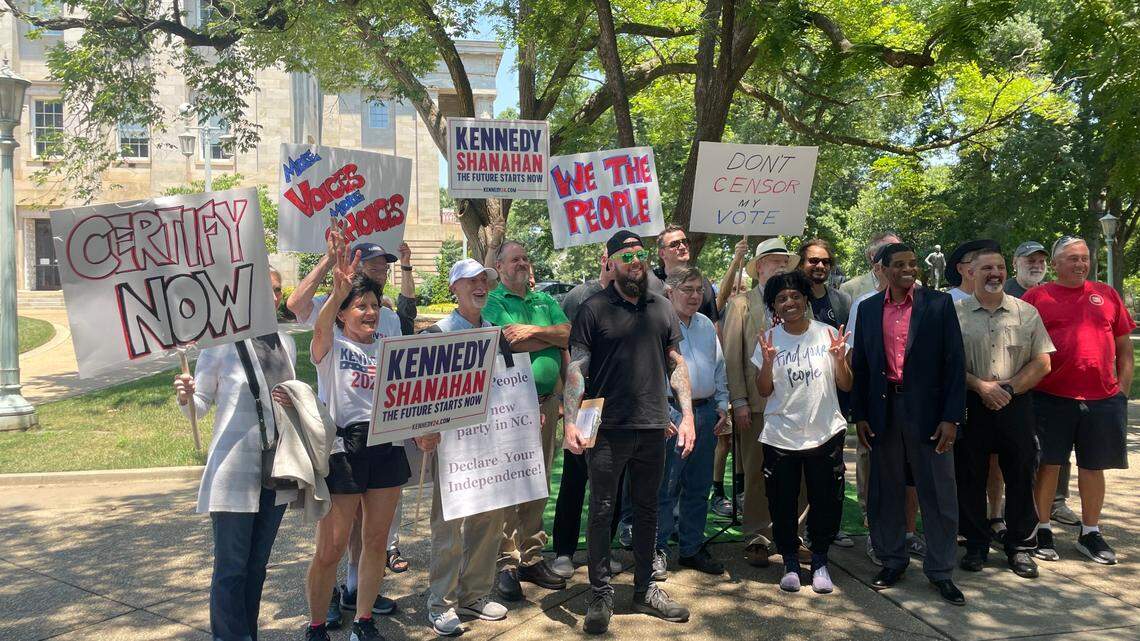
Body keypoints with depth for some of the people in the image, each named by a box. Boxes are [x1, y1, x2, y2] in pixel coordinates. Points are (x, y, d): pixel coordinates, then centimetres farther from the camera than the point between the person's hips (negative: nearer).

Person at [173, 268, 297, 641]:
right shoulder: (222, 342, -8)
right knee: (231, 568, 0)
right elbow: (200, 405, -3)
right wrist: (185, 397, -24)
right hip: (234, 470, -5)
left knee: (257, 565, 16)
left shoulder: (286, 343, 8)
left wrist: (292, 401, -1)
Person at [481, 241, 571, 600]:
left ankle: (532, 557, 20)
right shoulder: (493, 301, 1)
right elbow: (510, 343, -15)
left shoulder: (545, 301, 18)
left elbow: (568, 334, 3)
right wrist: (552, 337, -3)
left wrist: (533, 331, -9)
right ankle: (506, 564, 4)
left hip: (546, 402, 6)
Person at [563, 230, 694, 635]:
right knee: (601, 511, 3)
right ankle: (601, 596, 15)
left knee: (647, 510, 14)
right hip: (607, 430, -4)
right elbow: (577, 368, -6)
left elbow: (676, 364, 12)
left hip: (653, 428, 4)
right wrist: (570, 421, -14)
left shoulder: (662, 309, 9)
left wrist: (687, 415, 5)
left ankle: (645, 590, 27)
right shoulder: (594, 309, -3)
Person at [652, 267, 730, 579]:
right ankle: (658, 551, 9)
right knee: (665, 487, -2)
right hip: (672, 414, -7)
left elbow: (719, 367, 21)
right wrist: (664, 413, -15)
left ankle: (691, 548, 24)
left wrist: (722, 406, 13)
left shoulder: (706, 325, 15)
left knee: (699, 486, 13)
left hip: (706, 413, 7)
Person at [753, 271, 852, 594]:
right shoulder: (768, 339, 1)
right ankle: (790, 563, 23)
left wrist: (839, 359, -16)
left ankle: (819, 562, 26)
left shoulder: (828, 334, 0)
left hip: (825, 433, 0)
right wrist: (767, 362, -17)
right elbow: (764, 391, 1)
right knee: (782, 503, 6)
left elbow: (846, 386, 3)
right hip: (780, 436, 0)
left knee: (826, 501, 6)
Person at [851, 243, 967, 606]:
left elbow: (954, 362, -3)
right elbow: (860, 365, 9)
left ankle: (940, 570, 18)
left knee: (938, 494, 4)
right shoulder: (868, 308, 7)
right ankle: (892, 560, 26)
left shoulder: (939, 304, -1)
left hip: (928, 411, -2)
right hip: (883, 411, 2)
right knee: (886, 491, 11)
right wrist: (859, 415, 4)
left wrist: (951, 416, -9)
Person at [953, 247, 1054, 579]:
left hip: (1016, 406, 2)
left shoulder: (1027, 312, 8)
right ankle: (976, 545, 19)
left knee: (1021, 477, 6)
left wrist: (1009, 387, -9)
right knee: (970, 479, 5)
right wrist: (981, 386, -13)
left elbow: (1042, 363, 4)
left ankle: (1019, 546, 21)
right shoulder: (955, 313, 3)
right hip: (970, 406, -1)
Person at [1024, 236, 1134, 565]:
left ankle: (1090, 534, 25)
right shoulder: (1036, 297, 1)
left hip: (1102, 398, 3)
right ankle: (1042, 530, 18)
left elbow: (1123, 344, 13)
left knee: (1093, 466, 11)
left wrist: (1123, 386, 7)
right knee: (1048, 464, 4)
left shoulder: (1106, 295, 10)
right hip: (1051, 398, -3)